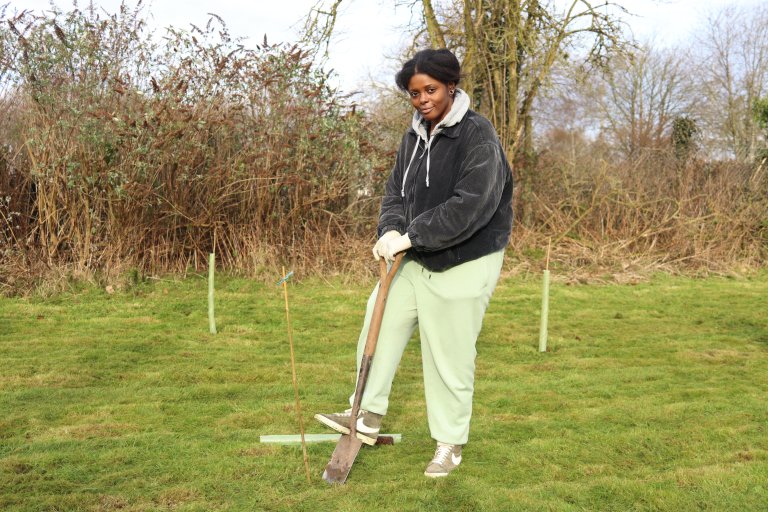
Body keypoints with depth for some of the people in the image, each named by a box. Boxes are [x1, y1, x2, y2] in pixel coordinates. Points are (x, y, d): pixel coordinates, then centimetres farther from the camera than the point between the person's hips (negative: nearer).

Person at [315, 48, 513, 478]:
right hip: (416, 259, 7)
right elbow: (396, 192, 8)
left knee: (449, 354, 1)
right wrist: (391, 230, -13)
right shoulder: (415, 136, 7)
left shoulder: (478, 135, -17)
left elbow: (471, 206, -25)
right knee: (381, 325, 7)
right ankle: (369, 416, 21)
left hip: (463, 265, -7)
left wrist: (412, 236, -23)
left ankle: (450, 444, 19)